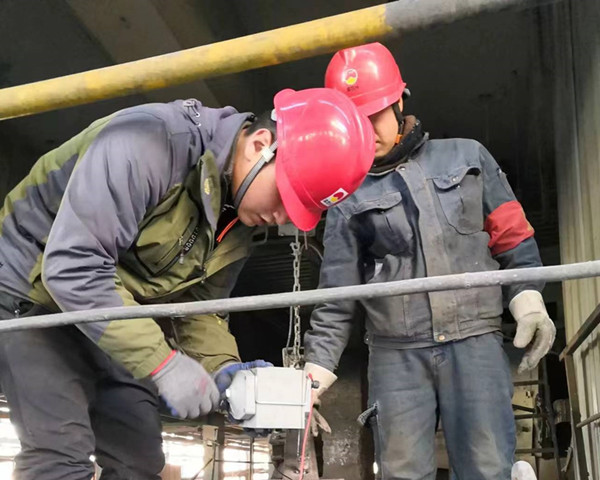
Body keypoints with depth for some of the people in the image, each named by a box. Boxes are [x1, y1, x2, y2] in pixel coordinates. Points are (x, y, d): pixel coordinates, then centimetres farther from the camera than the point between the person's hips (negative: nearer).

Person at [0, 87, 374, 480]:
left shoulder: (242, 216, -5)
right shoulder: (151, 142, -32)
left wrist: (223, 368, -17)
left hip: (110, 315, 7)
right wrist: (164, 362, -35)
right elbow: (71, 266, -35)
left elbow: (199, 305, 2)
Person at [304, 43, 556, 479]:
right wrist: (317, 367, -1)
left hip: (475, 341, 0)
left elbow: (512, 235, 11)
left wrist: (527, 297, -3)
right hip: (396, 353, 1)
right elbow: (336, 295, 8)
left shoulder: (466, 156, 11)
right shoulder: (349, 197, 9)